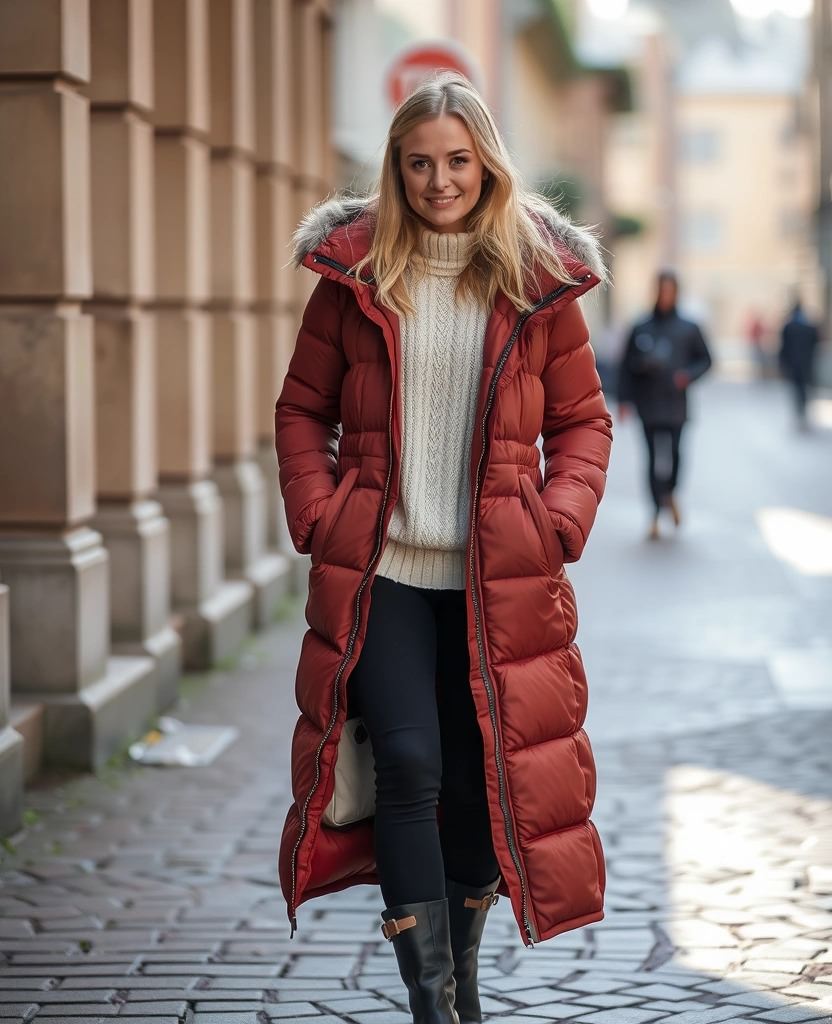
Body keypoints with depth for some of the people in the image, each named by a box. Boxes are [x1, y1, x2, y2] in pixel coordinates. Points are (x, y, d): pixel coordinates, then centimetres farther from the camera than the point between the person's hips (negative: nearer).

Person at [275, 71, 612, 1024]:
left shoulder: (538, 278, 3)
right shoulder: (355, 273, 2)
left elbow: (583, 418, 9)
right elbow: (303, 408, 9)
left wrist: (560, 519, -6)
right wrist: (318, 515, -4)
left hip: (499, 579, 1)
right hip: (380, 572, -1)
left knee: (485, 775, 8)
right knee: (408, 766, -12)